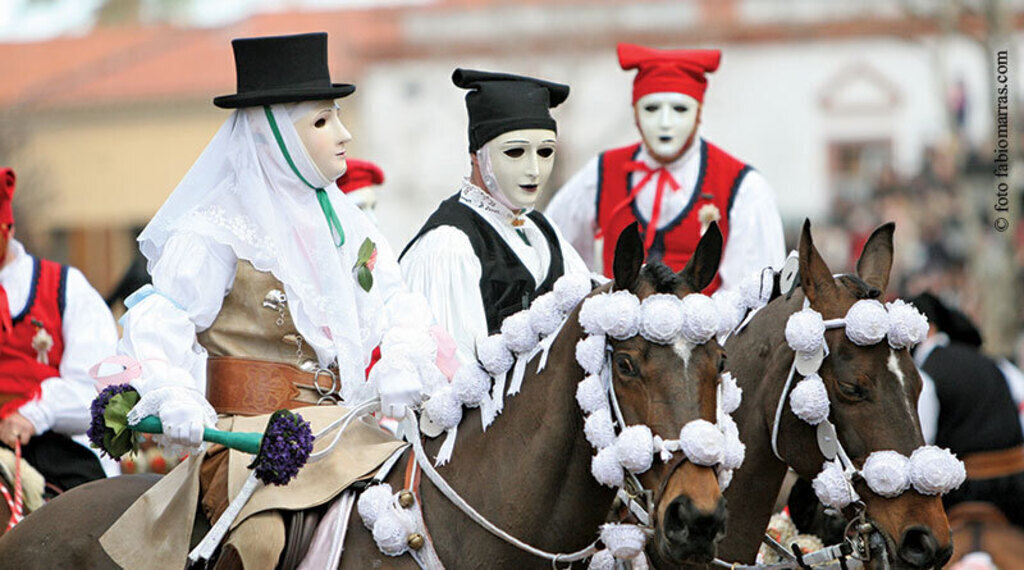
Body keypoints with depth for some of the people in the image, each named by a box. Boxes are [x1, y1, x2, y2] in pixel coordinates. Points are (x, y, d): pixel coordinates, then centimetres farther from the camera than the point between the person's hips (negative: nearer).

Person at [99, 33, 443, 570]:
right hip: (251, 433, -7)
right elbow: (161, 318, -11)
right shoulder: (218, 229, -4)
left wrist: (401, 359, -10)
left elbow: (395, 301, 13)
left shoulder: (348, 223, 18)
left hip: (339, 422, 7)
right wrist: (174, 394, -30)